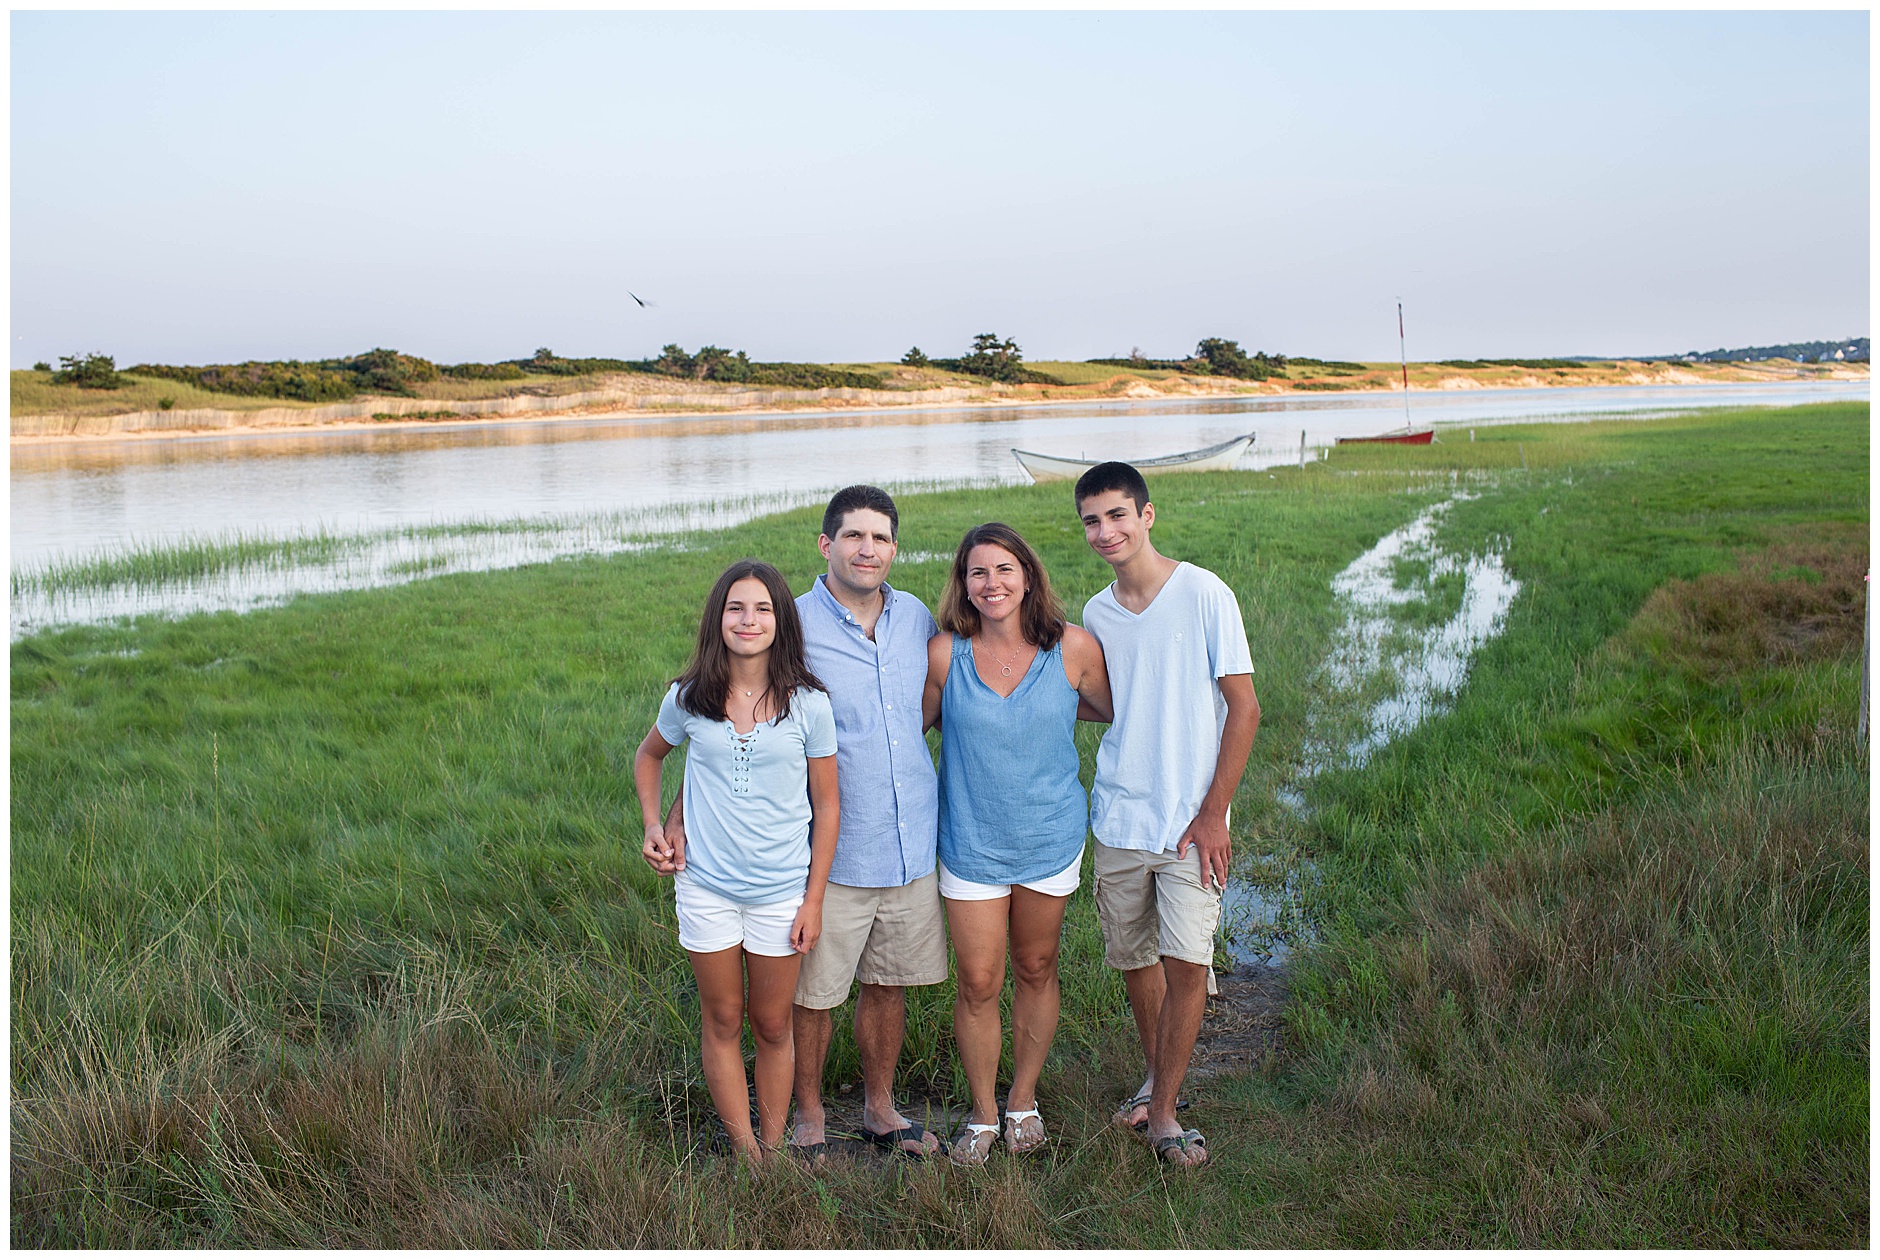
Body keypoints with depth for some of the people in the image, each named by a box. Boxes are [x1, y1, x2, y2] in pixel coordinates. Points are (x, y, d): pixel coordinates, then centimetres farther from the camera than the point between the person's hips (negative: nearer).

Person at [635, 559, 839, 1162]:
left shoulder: (808, 704, -8)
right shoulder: (688, 699, -5)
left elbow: (827, 806, -2)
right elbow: (649, 755, 17)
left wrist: (813, 900, -4)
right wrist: (653, 824, 1)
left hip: (783, 890, -1)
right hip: (705, 885, 1)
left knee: (772, 1026, 11)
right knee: (722, 1021, 12)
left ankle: (773, 1149, 26)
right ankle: (744, 1152, 25)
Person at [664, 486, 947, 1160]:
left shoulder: (917, 618, 3)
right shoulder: (791, 626, -12)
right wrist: (679, 813, -13)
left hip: (911, 844, 4)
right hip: (831, 852, -4)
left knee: (888, 983, 17)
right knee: (814, 992, 8)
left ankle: (880, 1108, 36)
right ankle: (809, 1115, 30)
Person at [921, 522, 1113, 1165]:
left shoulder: (1073, 648, -10)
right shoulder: (944, 653, -10)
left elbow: (1113, 713, 5)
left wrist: (1052, 704, 4)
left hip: (1050, 838, 1)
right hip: (972, 842, -1)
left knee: (1036, 971, 16)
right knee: (978, 984, 4)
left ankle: (1023, 1100, 37)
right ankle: (982, 1112, 26)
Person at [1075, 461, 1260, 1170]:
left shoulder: (1204, 595, -8)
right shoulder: (1095, 615, 7)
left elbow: (1244, 708, -8)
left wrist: (1212, 814, -12)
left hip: (1190, 820, -4)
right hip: (1117, 818, 5)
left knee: (1187, 964, -9)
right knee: (1135, 960, 12)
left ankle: (1163, 1113, 6)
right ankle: (1158, 1080, 34)